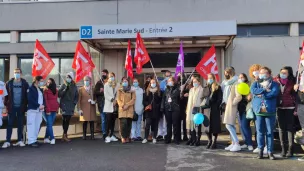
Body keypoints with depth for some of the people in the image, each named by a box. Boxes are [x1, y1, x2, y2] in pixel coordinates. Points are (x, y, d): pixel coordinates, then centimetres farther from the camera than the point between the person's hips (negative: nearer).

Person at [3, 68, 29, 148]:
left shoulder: (25, 84, 0)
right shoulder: (9, 83, 2)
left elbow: (27, 95, 2)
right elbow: (6, 94, 4)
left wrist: (25, 105, -3)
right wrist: (6, 104, -3)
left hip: (21, 107, 0)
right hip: (12, 107, 0)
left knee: (20, 124, 7)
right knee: (10, 124, 2)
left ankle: (20, 140, 15)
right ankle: (7, 141, 6)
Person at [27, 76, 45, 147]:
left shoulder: (41, 89, 17)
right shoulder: (31, 88, -4)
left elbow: (43, 98, 15)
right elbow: (30, 99, -15)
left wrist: (43, 105, -6)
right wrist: (38, 105, -17)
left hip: (40, 110, 7)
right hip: (32, 109, -7)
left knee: (37, 125, 7)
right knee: (31, 125, -7)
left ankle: (34, 139, 15)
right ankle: (31, 141, -6)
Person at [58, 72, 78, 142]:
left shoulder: (74, 86, 9)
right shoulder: (63, 85, 0)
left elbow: (76, 96, 16)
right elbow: (59, 94, -7)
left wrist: (75, 102, 4)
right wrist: (65, 89, -17)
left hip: (71, 106, 3)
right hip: (64, 105, -3)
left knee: (67, 120, 4)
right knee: (65, 120, -8)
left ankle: (65, 134, 13)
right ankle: (65, 135, 0)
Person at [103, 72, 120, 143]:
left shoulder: (117, 85, 11)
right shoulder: (106, 85, 6)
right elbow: (106, 94, -3)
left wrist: (116, 100, -10)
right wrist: (112, 99, -12)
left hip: (115, 106, 3)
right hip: (108, 106, -3)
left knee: (113, 121, 7)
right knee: (108, 121, -8)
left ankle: (111, 135, 15)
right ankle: (107, 136, -6)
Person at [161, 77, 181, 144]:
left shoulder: (177, 89, 1)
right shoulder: (166, 90, 14)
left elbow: (179, 98, -3)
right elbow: (163, 99, 12)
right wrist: (162, 107, 4)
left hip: (175, 109, -4)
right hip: (167, 109, 4)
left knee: (175, 124, -1)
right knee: (168, 124, 10)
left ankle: (176, 139, 7)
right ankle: (168, 138, 17)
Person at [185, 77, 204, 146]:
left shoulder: (201, 90, -1)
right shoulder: (191, 90, 21)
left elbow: (202, 99, -7)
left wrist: (200, 108, -16)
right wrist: (187, 108, 17)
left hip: (197, 109, -6)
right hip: (190, 109, 6)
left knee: (197, 124, -6)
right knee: (191, 123, 5)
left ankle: (197, 139, -1)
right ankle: (192, 138, 12)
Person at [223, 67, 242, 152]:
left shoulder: (235, 83, -13)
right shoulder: (228, 83, 15)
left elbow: (239, 96, -21)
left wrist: (232, 103, -15)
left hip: (231, 107, -9)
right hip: (228, 106, 9)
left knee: (229, 125, -13)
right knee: (231, 125, 10)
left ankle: (237, 144, -9)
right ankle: (233, 143, 15)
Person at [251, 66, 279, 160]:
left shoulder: (274, 84, 9)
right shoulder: (256, 83, 15)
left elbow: (274, 93, -11)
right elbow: (253, 90, -6)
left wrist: (261, 94, -7)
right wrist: (265, 90, -11)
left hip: (270, 111, -1)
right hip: (258, 111, 1)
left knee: (270, 132, 3)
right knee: (260, 132, 4)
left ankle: (270, 151, 10)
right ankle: (260, 151, 13)